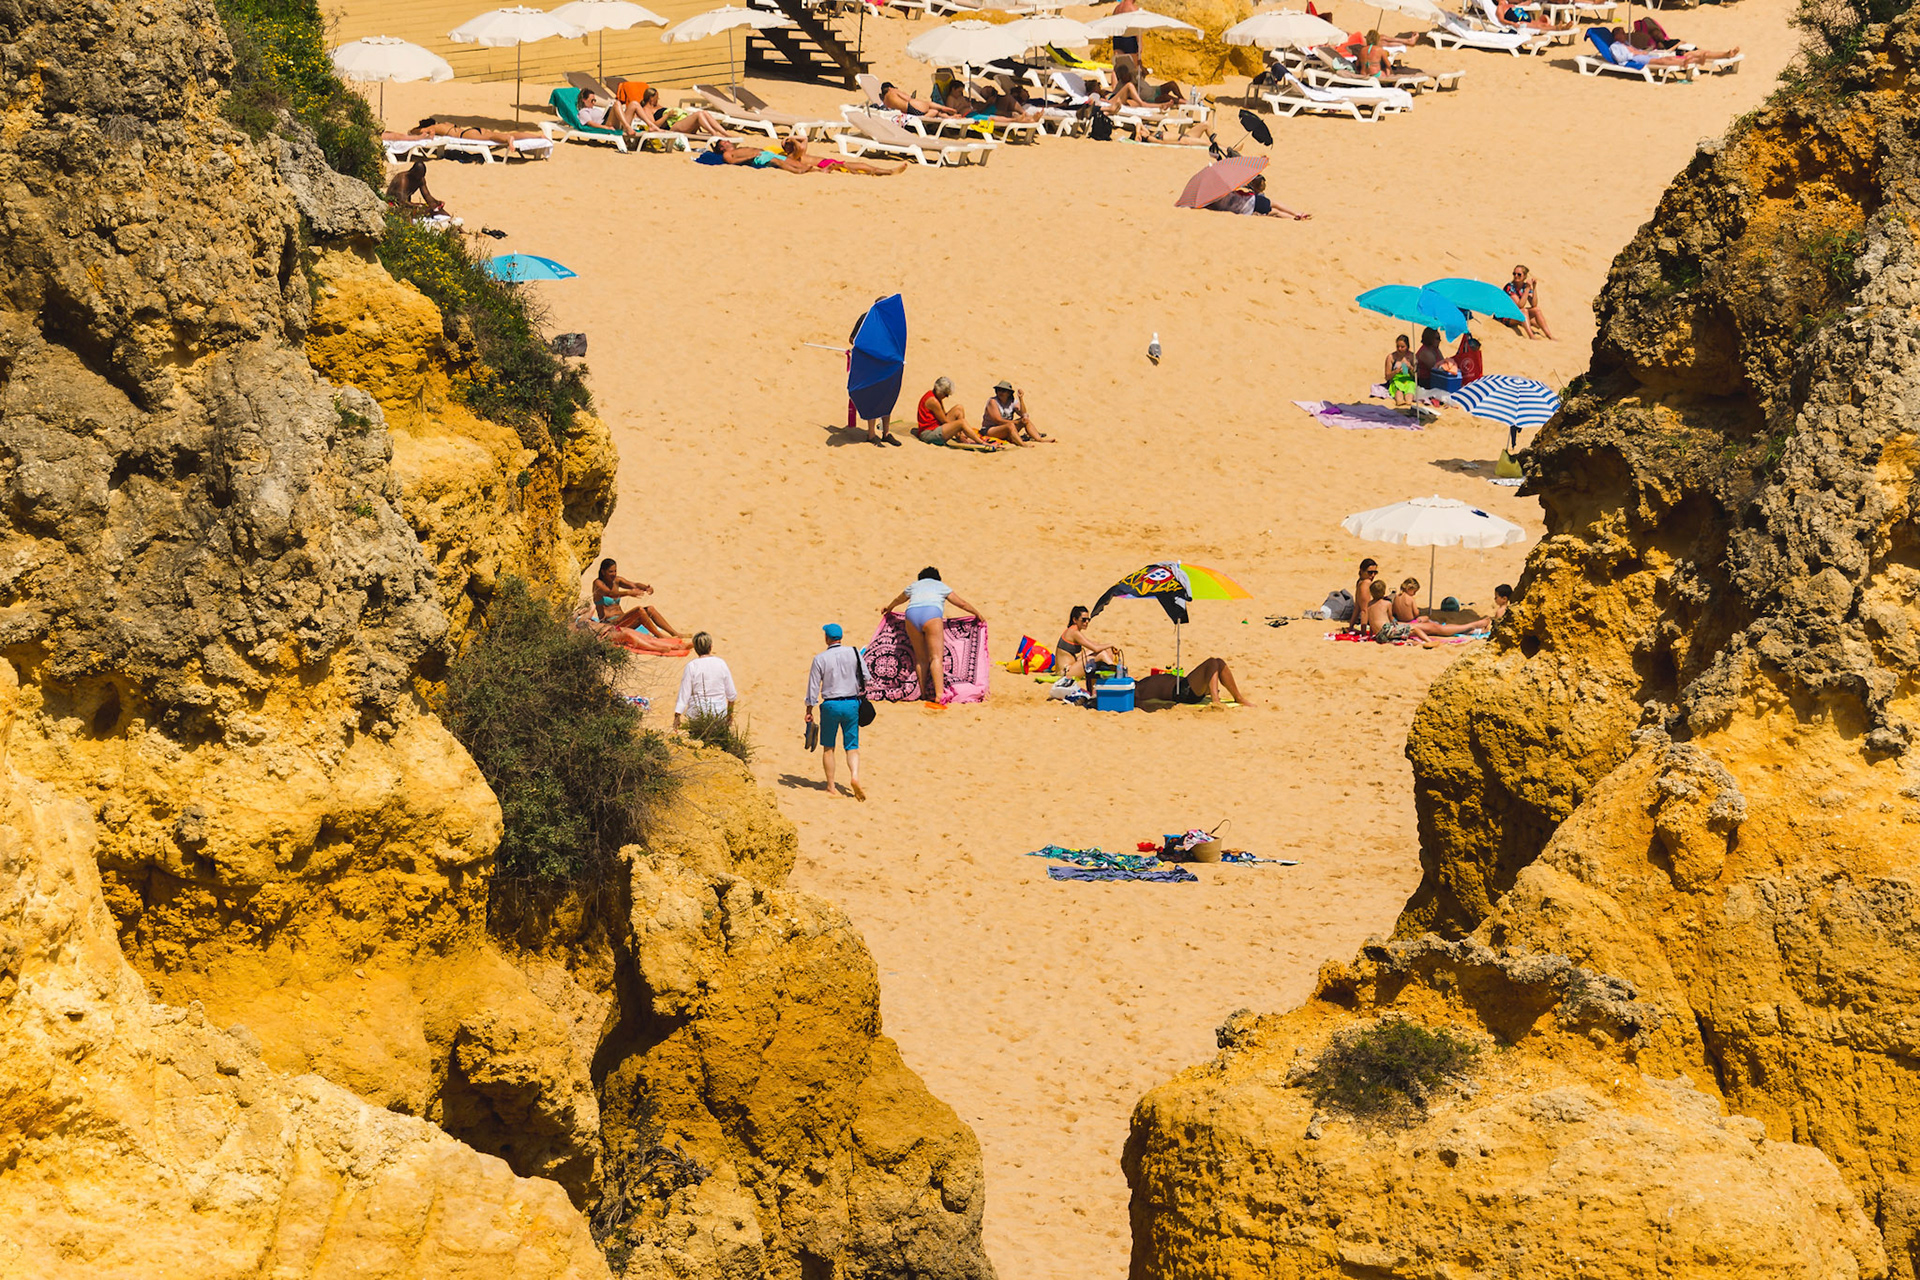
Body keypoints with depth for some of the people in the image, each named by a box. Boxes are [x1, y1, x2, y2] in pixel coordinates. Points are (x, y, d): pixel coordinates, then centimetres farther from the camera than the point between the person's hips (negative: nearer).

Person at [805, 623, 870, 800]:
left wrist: (809, 710, 4)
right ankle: (854, 775, -20)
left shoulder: (820, 658, -6)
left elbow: (813, 686, -3)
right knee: (852, 747, 6)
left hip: (830, 705, -2)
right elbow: (865, 677, 4)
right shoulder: (854, 653, -1)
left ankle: (830, 787, 14)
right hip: (851, 704, 2)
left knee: (828, 748, 12)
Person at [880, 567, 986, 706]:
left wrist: (888, 608, 73)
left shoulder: (914, 586, 34)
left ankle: (922, 694, 12)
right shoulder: (941, 586, 28)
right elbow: (961, 603, 35)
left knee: (921, 658, 13)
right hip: (931, 615, -3)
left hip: (912, 614, 3)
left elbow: (897, 600, 52)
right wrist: (978, 614, 50)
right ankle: (939, 694, -23)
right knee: (936, 657, -9)